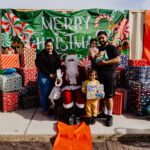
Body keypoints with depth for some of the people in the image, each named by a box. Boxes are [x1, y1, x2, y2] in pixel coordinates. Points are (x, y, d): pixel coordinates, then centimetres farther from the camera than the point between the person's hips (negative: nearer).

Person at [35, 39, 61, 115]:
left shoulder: (55, 55, 10)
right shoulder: (41, 55, -8)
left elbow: (58, 65, 8)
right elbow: (41, 66, -14)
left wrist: (56, 73, -8)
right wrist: (49, 74, -16)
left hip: (54, 76, 5)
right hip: (44, 76, -5)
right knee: (45, 93, 1)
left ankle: (50, 108, 25)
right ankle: (45, 110, 13)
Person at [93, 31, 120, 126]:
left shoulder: (112, 48, -1)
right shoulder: (98, 49, 17)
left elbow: (118, 59, -12)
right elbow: (93, 61, 23)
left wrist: (105, 62, -20)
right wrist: (94, 60, -1)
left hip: (109, 75, -5)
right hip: (99, 75, 6)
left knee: (109, 96, -3)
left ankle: (109, 116, 6)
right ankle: (103, 112, 24)